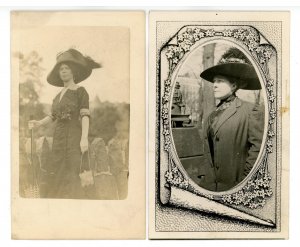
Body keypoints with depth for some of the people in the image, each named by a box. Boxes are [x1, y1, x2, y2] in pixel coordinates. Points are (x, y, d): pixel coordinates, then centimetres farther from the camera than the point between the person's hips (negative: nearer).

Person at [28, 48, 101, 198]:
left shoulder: (81, 91, -1)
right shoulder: (59, 96, 19)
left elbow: (85, 115, -11)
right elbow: (53, 116, 19)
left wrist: (84, 138, -22)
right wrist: (39, 123, 1)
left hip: (74, 136, -7)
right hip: (59, 137, 7)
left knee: (71, 177, -13)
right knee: (55, 175, 2)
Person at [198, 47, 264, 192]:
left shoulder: (251, 111, -8)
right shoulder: (213, 115, 13)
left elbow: (258, 147, -13)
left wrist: (244, 181, -12)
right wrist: (208, 178, 7)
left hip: (234, 185, -6)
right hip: (211, 183, 6)